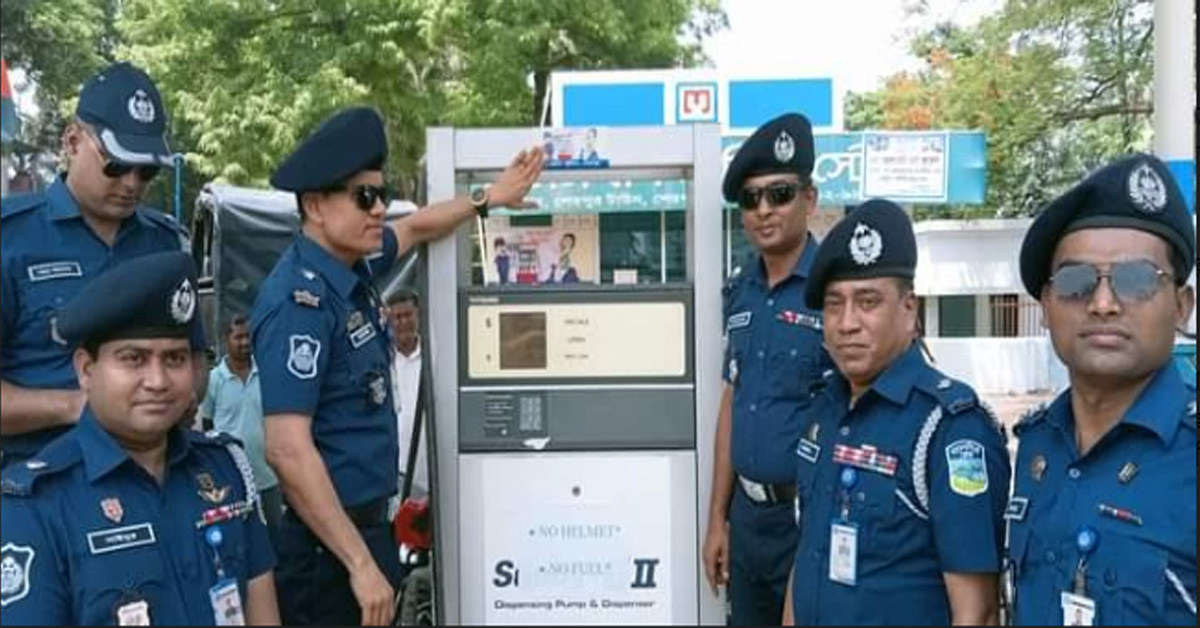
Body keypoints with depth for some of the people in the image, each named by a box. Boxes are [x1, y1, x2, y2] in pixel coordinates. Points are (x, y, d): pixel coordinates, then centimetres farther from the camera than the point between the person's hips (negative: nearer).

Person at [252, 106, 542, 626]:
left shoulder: (351, 265, 4)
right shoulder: (301, 300, -21)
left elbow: (413, 229, 26)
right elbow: (287, 450, -26)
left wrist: (486, 199, 26)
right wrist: (360, 562, -24)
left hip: (367, 521, 9)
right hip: (326, 543, -9)